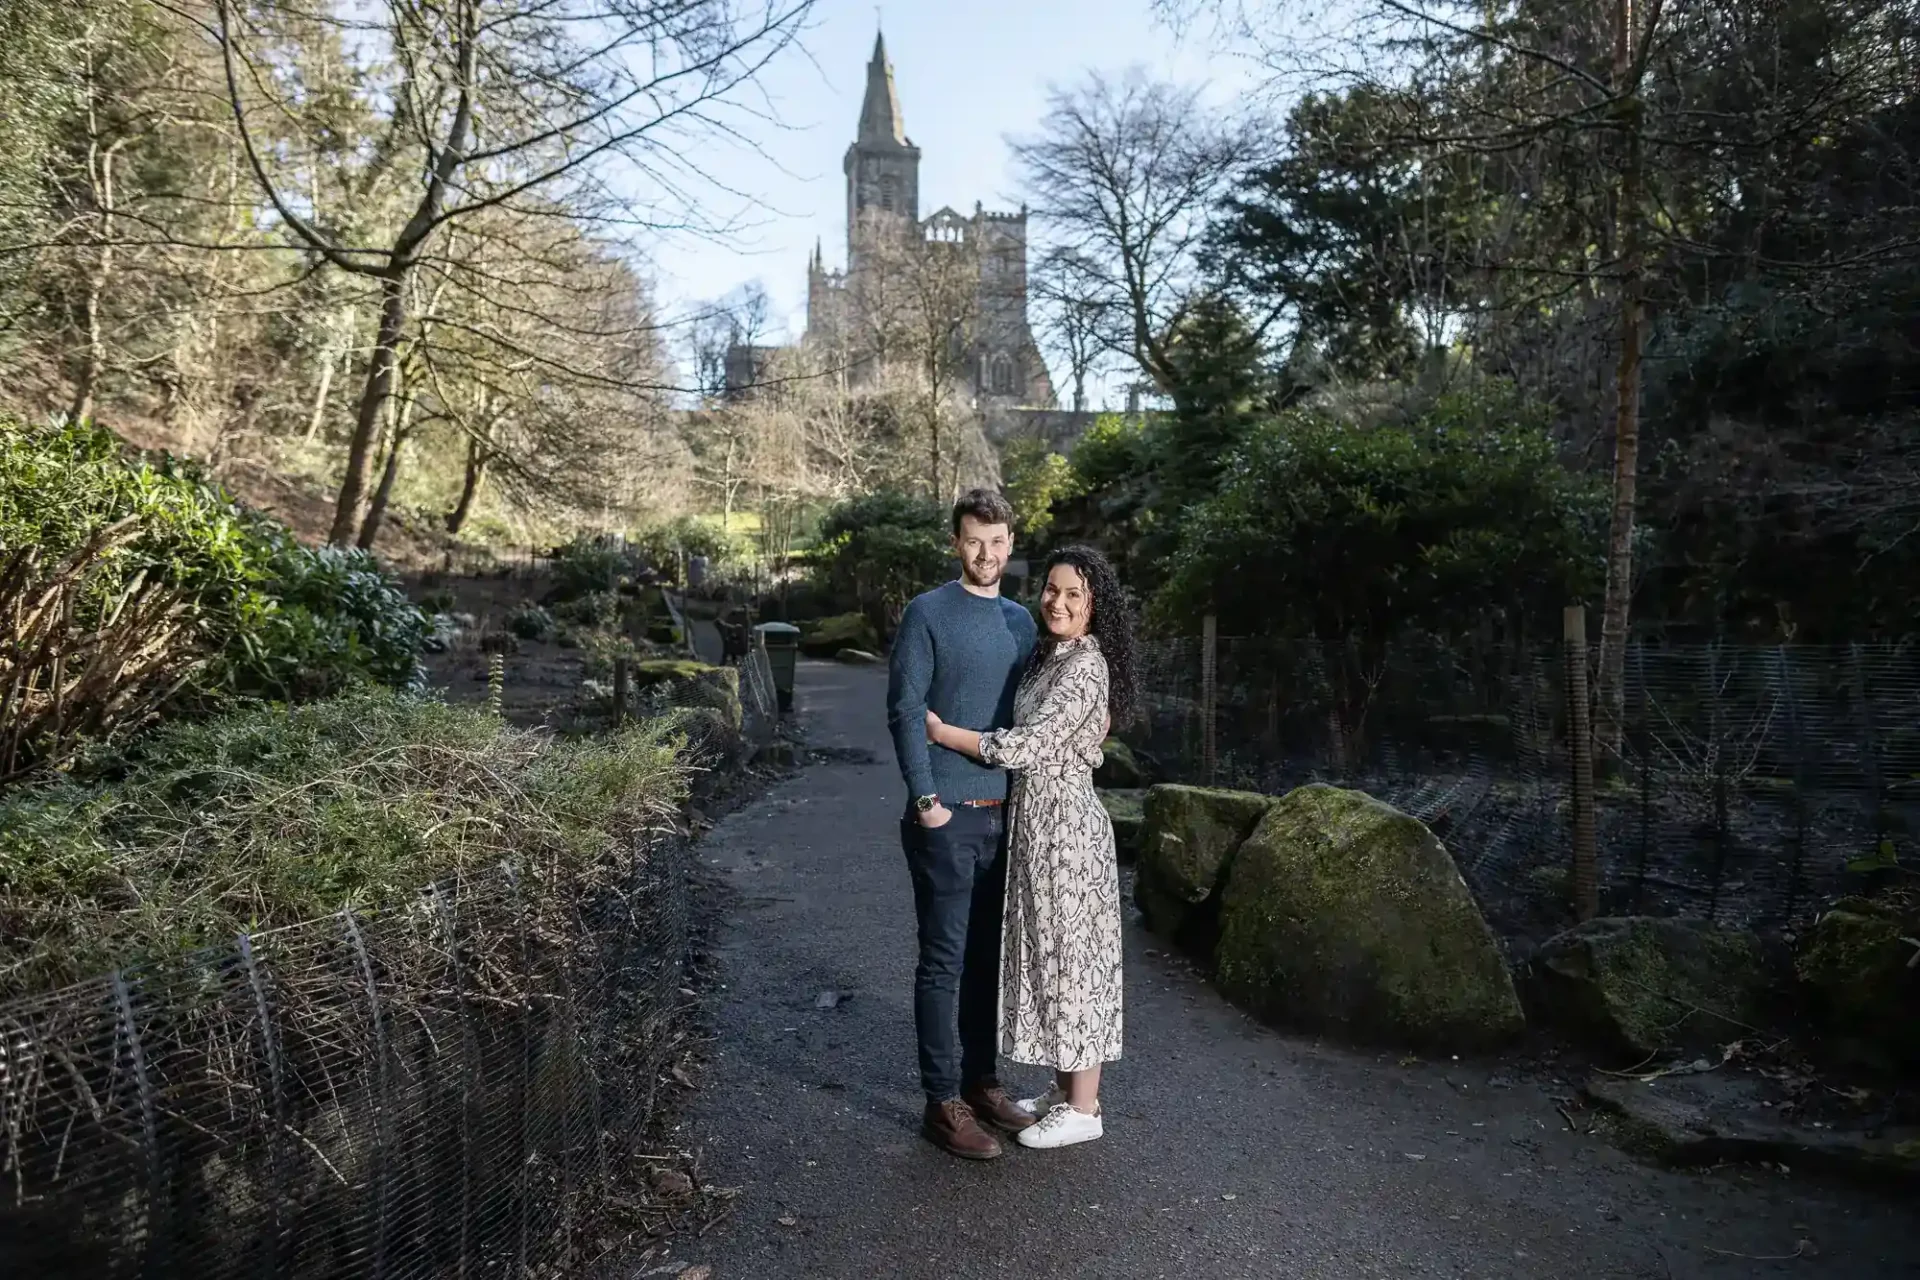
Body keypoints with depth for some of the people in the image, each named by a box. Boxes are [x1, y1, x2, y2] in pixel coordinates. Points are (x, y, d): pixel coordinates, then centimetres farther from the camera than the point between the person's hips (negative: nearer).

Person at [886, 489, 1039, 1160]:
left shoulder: (1021, 621, 12)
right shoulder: (928, 614, -7)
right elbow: (905, 710, -11)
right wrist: (926, 798, -15)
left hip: (1004, 813, 6)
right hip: (946, 816, -6)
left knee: (989, 955, 15)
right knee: (944, 960, 0)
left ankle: (981, 1079, 28)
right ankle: (943, 1102, 11)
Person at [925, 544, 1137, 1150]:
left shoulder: (1085, 667, -18)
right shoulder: (1049, 656, 11)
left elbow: (1026, 745, -23)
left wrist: (940, 731, -15)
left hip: (1064, 822, -9)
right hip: (1036, 817, 9)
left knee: (1071, 952, 0)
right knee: (1049, 950, 16)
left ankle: (1083, 1108, 13)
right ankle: (1065, 1088, 29)